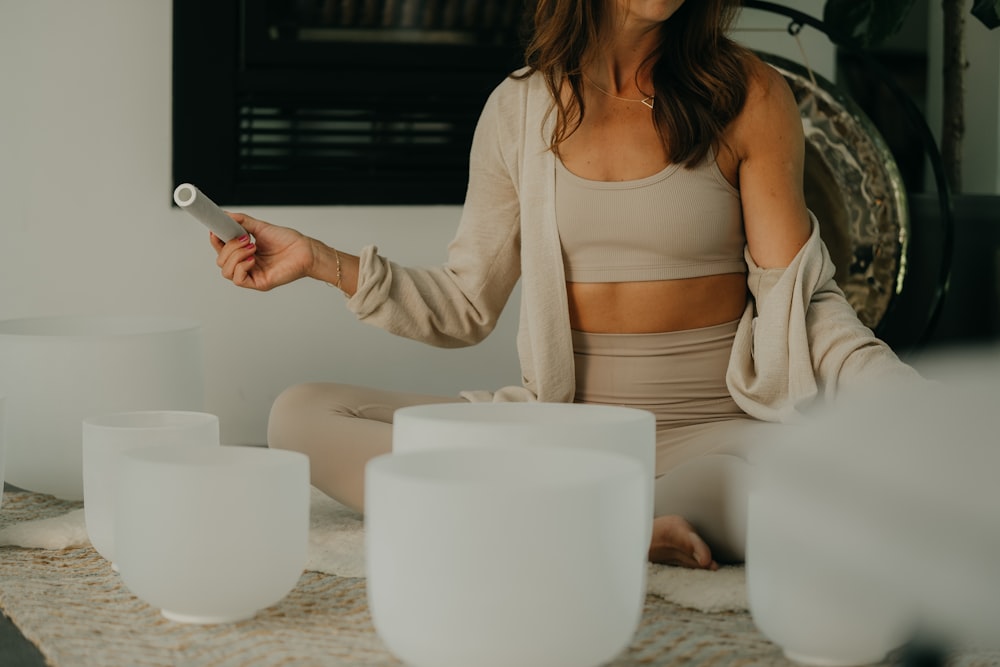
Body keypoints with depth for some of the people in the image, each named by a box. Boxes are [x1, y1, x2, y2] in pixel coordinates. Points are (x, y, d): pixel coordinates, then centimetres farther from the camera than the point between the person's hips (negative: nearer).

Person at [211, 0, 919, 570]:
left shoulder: (747, 95, -1)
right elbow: (467, 307, 11)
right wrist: (324, 262, 0)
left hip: (712, 427, -3)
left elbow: (801, 296, -3)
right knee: (302, 415, -15)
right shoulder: (522, 108, 6)